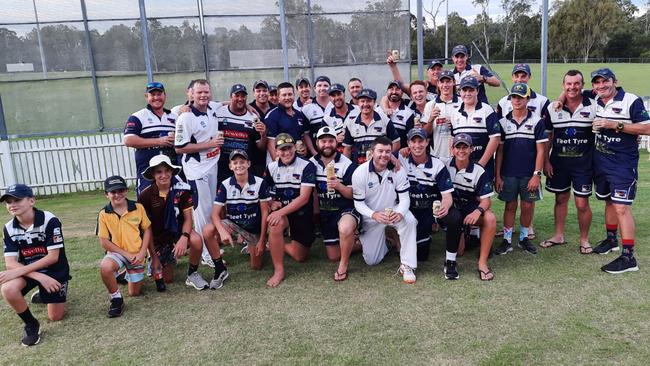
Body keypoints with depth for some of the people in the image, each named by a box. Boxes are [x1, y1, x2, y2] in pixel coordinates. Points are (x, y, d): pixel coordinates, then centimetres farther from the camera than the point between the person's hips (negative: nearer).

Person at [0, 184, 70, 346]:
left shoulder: (50, 220, -22)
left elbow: (53, 257, -22)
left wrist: (18, 271, -28)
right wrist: (40, 277, -27)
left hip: (55, 270, -2)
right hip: (27, 271, 3)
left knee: (55, 317, 0)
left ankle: (44, 294, 34)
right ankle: (31, 325, -6)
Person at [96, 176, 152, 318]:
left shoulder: (138, 207, -8)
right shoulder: (104, 214, -10)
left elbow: (147, 230, 0)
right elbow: (104, 242, -9)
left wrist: (142, 253, -11)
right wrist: (126, 254, -15)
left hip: (137, 254, 1)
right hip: (117, 252, -1)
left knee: (135, 293, 8)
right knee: (105, 267, -37)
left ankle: (128, 275, 43)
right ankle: (116, 299, -12)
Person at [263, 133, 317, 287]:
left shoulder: (307, 166, -13)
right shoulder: (271, 167, 1)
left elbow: (304, 198, -20)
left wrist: (281, 212, -29)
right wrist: (271, 202, -10)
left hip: (302, 213, -1)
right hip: (281, 211, 2)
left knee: (300, 256, 1)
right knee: (275, 225, -35)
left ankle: (276, 245, 30)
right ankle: (278, 270, -22)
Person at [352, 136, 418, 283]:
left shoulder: (398, 170, -14)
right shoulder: (360, 173, -18)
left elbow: (404, 198, -13)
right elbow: (359, 203, -14)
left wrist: (399, 213, -36)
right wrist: (374, 215, -34)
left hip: (393, 210, 1)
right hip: (371, 216, 0)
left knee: (409, 221, -35)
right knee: (371, 261, -1)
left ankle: (406, 266, -21)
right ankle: (382, 237, 33)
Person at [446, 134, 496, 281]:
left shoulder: (479, 171, -7)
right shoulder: (445, 165, -4)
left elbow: (485, 199, -9)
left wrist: (478, 211, -30)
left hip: (471, 208, 0)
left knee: (490, 219, -32)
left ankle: (482, 262, -23)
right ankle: (462, 234, 24)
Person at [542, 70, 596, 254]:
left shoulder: (593, 106, -5)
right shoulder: (553, 108, 1)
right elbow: (547, 136, 7)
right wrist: (545, 161, 2)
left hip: (583, 163, -2)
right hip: (558, 162, 2)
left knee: (582, 204, 0)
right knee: (561, 199, 14)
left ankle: (584, 240, 18)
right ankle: (559, 235, 28)